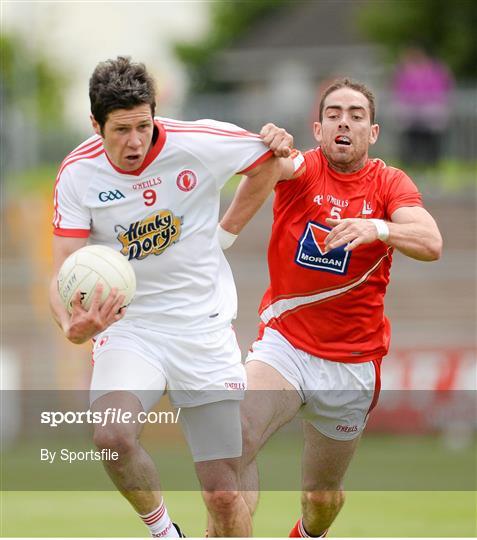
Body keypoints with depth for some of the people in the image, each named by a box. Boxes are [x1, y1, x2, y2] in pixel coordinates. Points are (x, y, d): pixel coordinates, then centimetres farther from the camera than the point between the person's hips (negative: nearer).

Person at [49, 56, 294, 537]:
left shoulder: (202, 143, -11)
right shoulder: (78, 173, -7)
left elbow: (270, 163, 9)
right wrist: (73, 326, -27)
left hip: (205, 330, 0)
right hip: (127, 330, 0)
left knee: (224, 497, -3)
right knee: (112, 435, -30)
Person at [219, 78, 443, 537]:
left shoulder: (389, 184, -2)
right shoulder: (302, 169, -5)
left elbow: (430, 243, -19)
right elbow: (274, 165, -30)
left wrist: (377, 228, -40)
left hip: (352, 365, 1)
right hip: (284, 343, -1)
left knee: (324, 495, 14)